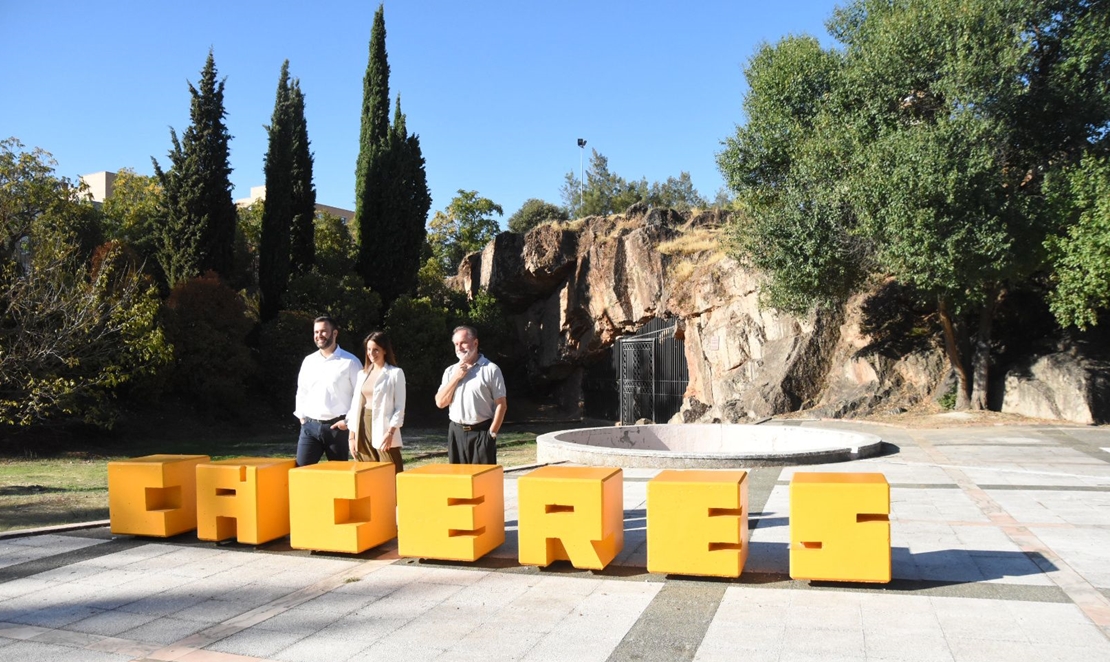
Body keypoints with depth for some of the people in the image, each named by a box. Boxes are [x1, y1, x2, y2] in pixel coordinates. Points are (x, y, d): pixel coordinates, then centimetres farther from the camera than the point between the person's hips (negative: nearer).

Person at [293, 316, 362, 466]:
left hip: (336, 426, -4)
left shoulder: (349, 361, -4)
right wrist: (301, 417, 11)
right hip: (310, 425, 4)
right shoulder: (308, 361, 11)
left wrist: (349, 420, -8)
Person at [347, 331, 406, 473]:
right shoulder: (362, 374, 14)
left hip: (383, 429, -5)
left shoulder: (395, 373, -1)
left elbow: (400, 407, -4)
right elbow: (355, 404, 14)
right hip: (363, 428, 5)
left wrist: (390, 432, -15)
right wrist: (352, 436, 9)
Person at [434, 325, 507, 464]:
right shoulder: (450, 371, 11)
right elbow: (440, 402, 3)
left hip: (481, 433, -4)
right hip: (456, 432, 5)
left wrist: (492, 433, -10)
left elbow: (501, 405, -5)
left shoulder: (491, 369, -3)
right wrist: (456, 378, -5)